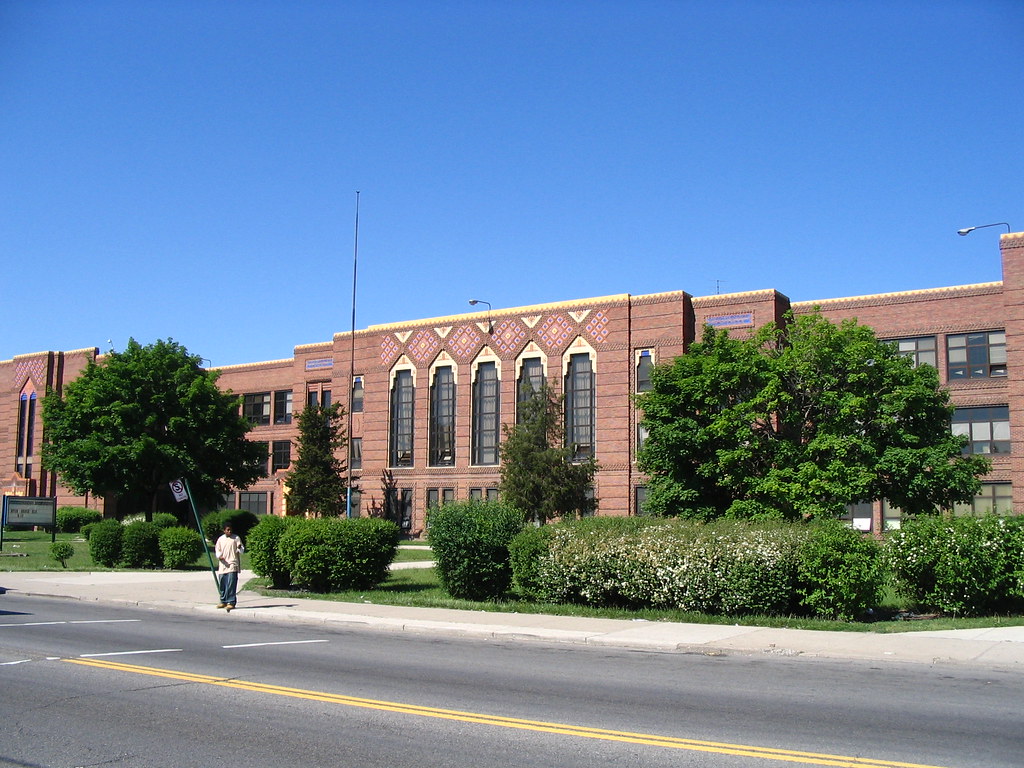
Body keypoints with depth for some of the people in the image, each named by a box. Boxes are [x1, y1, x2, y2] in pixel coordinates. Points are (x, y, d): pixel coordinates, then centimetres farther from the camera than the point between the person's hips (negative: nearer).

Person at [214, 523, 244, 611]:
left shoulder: (236, 538, 3)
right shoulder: (220, 539, 13)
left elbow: (241, 550, 2)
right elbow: (217, 550, 16)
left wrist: (239, 548, -22)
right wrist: (219, 556, -6)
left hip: (232, 565, -4)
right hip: (222, 565, 4)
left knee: (231, 584, -12)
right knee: (222, 585, 8)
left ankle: (231, 602, -12)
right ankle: (223, 602, 21)